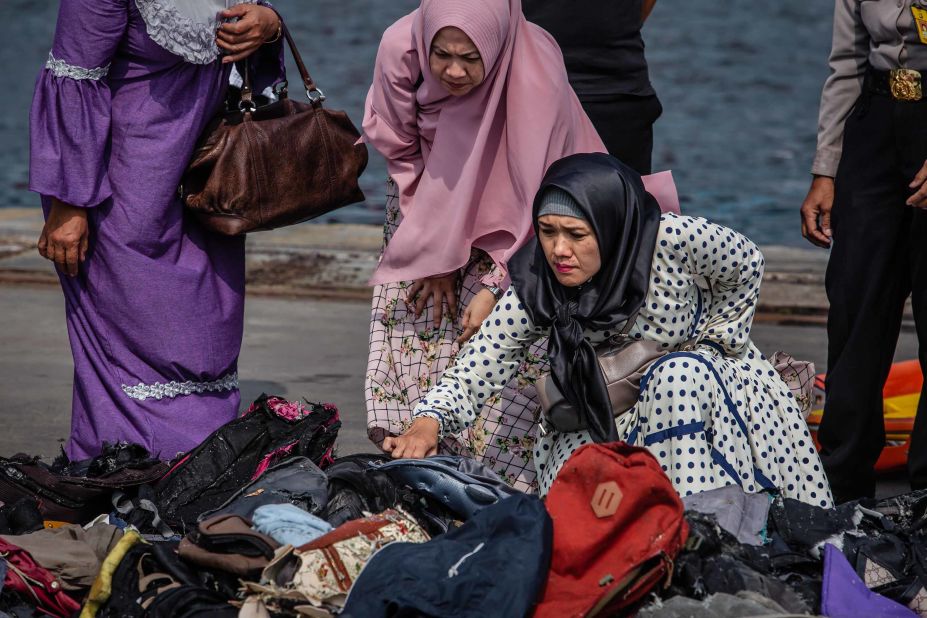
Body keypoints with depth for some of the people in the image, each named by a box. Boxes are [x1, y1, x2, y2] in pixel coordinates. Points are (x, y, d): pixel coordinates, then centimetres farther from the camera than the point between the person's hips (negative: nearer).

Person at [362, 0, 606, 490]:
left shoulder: (537, 75, -36)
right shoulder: (400, 49, -29)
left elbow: (536, 198, -24)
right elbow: (402, 155, -11)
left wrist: (496, 285, -26)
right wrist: (435, 257, -12)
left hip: (509, 207, -2)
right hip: (429, 196, 2)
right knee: (413, 313, -10)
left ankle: (503, 476, -14)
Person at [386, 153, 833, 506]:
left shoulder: (672, 240, -28)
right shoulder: (534, 286, -22)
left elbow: (746, 265, -7)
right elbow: (471, 377, -21)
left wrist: (710, 342, -7)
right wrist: (428, 423, -41)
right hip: (603, 419, 1)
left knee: (679, 374, -34)